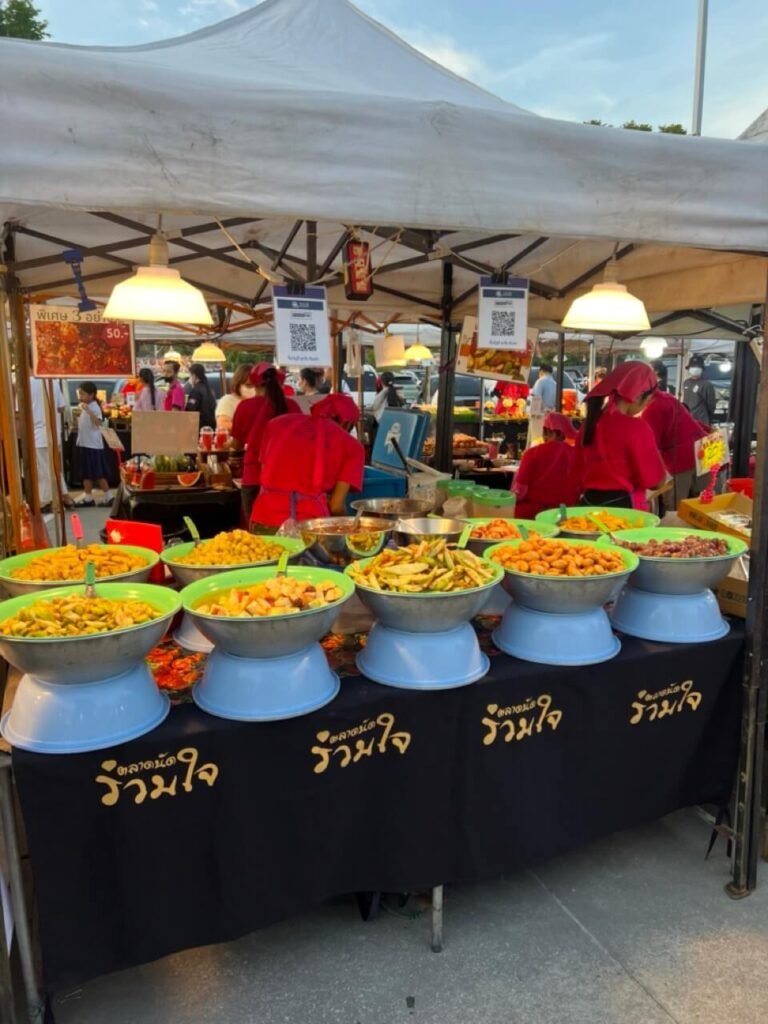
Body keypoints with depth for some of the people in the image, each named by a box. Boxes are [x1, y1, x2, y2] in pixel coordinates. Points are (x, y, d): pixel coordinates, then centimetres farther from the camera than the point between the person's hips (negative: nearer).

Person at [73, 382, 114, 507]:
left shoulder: (94, 407, -14)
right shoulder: (84, 408, 14)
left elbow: (98, 422, -33)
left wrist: (88, 410, -40)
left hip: (93, 445, -9)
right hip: (85, 444, 9)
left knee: (98, 473, -5)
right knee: (87, 473, 11)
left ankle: (108, 496, 2)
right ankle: (88, 497, 17)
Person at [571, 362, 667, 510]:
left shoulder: (590, 423, 4)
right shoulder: (637, 428, -14)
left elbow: (578, 473, 13)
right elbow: (655, 480, -8)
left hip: (589, 504, 7)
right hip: (624, 507, -6)